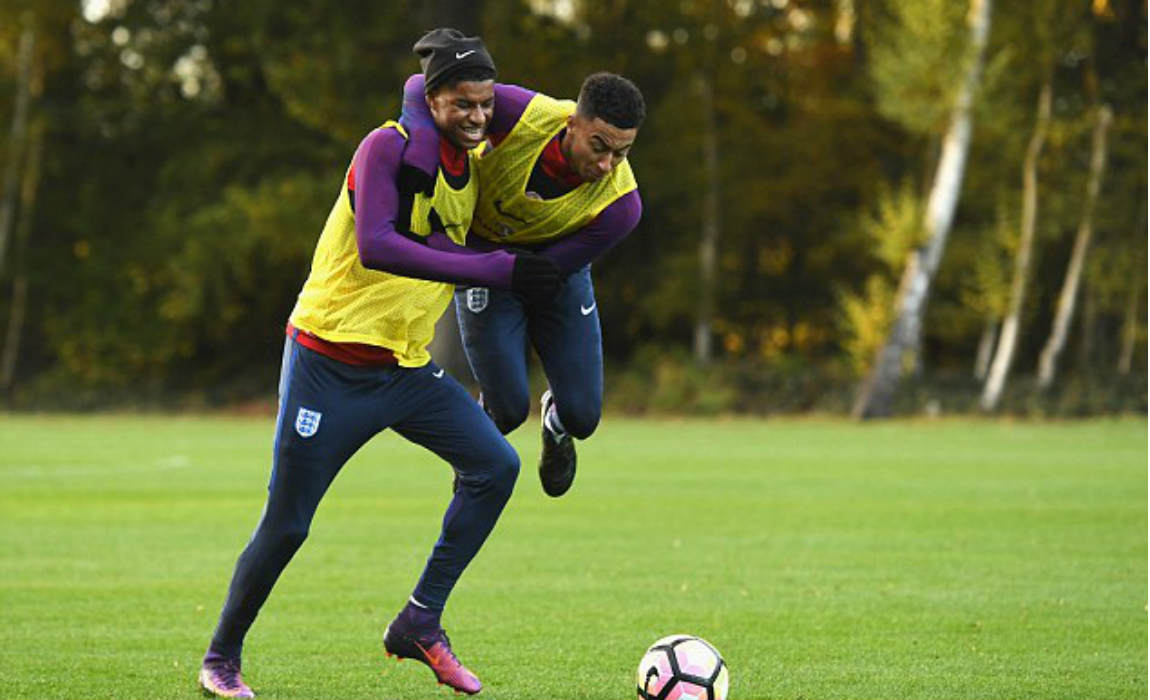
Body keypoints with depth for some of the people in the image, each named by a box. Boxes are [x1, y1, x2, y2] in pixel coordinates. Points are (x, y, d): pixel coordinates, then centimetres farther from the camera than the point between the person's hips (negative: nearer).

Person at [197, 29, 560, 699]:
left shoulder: (477, 163, 6)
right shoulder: (390, 147, -16)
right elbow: (374, 246, -31)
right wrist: (496, 268, -34)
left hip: (406, 367, 7)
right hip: (330, 361, -7)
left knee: (496, 464, -9)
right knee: (287, 523, -3)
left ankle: (421, 622, -1)